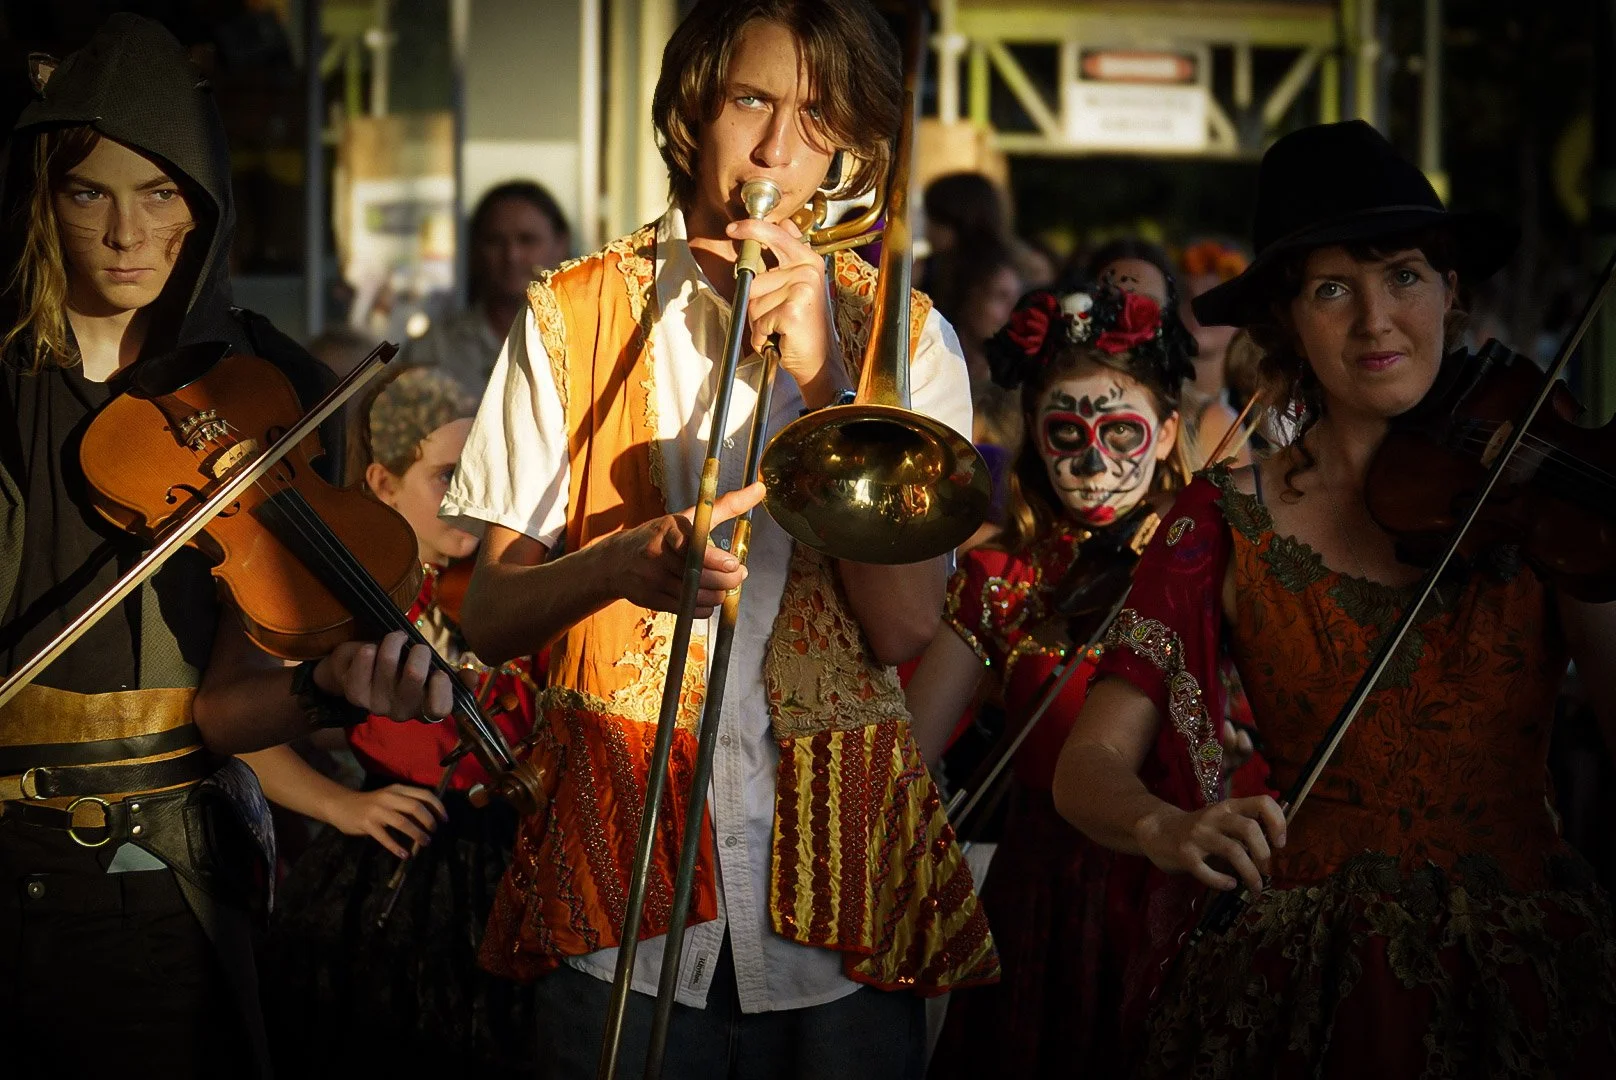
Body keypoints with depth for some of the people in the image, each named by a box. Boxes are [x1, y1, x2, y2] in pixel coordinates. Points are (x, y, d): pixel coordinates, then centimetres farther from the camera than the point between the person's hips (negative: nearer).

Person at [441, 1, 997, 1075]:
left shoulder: (903, 332, 5)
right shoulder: (574, 313, 5)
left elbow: (905, 626, -8)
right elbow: (487, 616, 0)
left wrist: (823, 372, -13)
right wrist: (615, 561, -20)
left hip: (843, 854, 0)